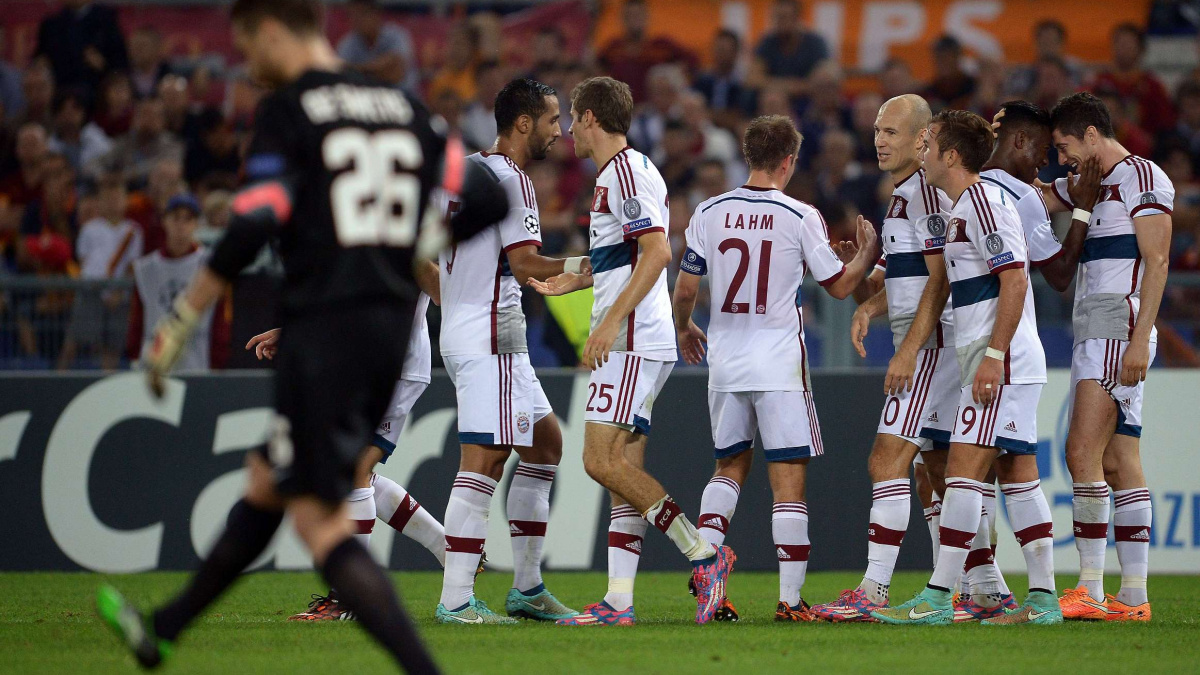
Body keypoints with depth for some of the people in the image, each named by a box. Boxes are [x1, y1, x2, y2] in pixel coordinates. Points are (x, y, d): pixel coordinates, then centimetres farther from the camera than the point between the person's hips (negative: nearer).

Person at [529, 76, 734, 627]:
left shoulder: (625, 172, -11)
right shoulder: (618, 174, 20)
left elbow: (657, 252, -22)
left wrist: (611, 321, -24)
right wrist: (572, 282, 32)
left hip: (633, 341, -10)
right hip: (627, 345, 10)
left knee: (603, 461, -15)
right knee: (623, 469, 5)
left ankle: (705, 555, -13)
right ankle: (618, 601, 1)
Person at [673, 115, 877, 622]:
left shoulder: (710, 213, 1)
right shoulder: (801, 218, -8)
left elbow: (685, 288, 5)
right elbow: (839, 285, 1)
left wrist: (684, 329, 25)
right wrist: (868, 252, 20)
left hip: (725, 364, 4)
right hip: (780, 365, -4)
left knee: (730, 466, 20)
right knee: (788, 476, 0)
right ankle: (790, 599, -2)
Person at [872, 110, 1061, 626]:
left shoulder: (983, 200, -12)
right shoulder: (961, 209, 20)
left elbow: (1015, 281, -19)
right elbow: (940, 287, 28)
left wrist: (994, 355, -23)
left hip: (1001, 359, -10)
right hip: (999, 362, 10)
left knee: (964, 467, -12)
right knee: (1016, 472, 7)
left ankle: (937, 598, -15)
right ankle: (1043, 599, 6)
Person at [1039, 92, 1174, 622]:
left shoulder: (1142, 178, -6)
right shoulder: (1088, 185, 21)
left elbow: (1156, 262, -13)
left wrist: (1140, 338, -21)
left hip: (1120, 333, -9)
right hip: (1093, 338, 9)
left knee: (1083, 453, -16)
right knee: (1118, 465, 5)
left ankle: (1091, 591, -18)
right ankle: (1133, 597, 3)